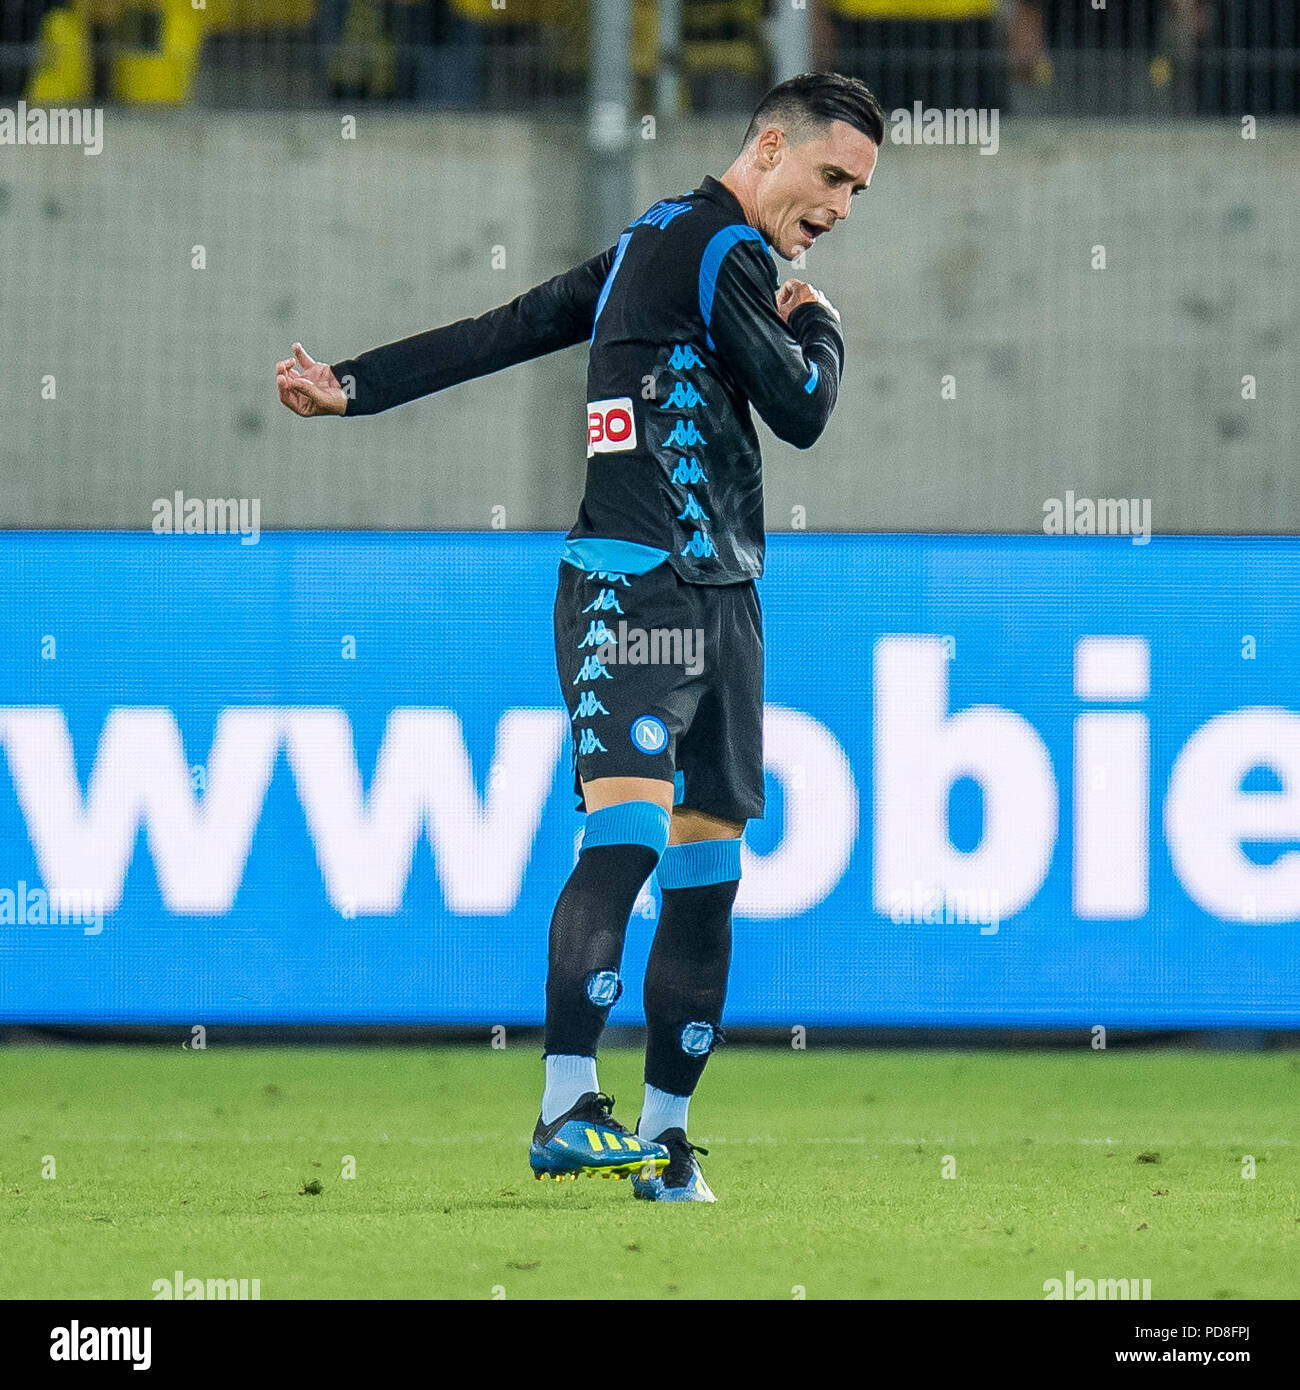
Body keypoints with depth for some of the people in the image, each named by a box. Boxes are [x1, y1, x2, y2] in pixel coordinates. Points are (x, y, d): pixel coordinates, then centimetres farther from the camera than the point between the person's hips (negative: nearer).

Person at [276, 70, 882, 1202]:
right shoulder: (722, 248, -7)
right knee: (628, 829, -22)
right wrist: (818, 325, 14)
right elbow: (802, 411, -7)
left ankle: (663, 1133, 10)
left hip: (720, 598, 10)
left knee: (708, 867, 7)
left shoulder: (658, 243, 23)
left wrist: (352, 387, 15)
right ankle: (567, 1109, -32)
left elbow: (499, 333, 18)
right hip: (636, 587, -10)